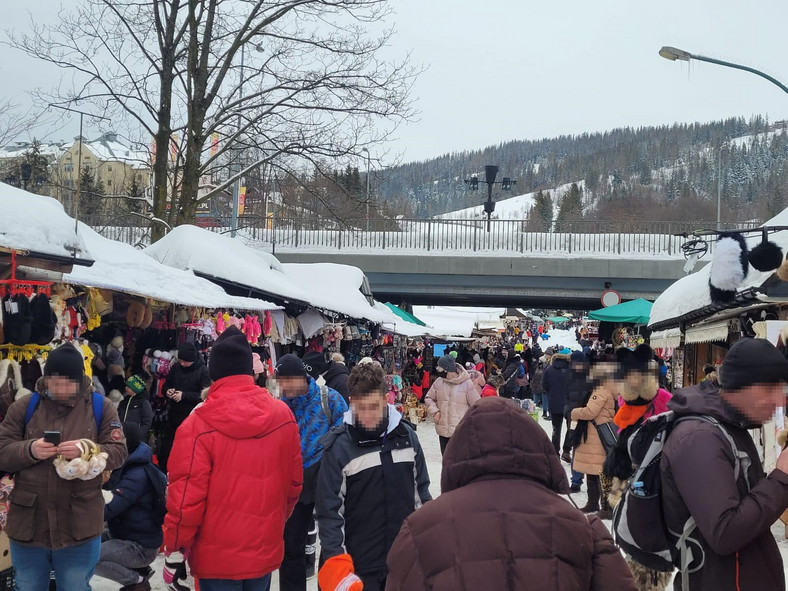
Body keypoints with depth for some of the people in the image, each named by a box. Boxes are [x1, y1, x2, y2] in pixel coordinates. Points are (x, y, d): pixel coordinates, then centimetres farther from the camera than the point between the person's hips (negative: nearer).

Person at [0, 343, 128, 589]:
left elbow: (118, 453, -5)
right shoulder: (24, 406, 3)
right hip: (27, 524, 2)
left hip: (80, 527, -2)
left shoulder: (101, 407, 0)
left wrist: (86, 451, -24)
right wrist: (29, 450, -21)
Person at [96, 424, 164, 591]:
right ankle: (141, 570, 16)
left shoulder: (137, 476, -24)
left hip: (142, 547, -10)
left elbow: (106, 511, -28)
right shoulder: (127, 469, 8)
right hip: (130, 539, 10)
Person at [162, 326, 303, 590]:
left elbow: (186, 495, -15)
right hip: (266, 550, 4)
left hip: (217, 557, -4)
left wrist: (175, 550, -2)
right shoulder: (283, 416, -4)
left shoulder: (199, 425, -17)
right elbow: (293, 482, 5)